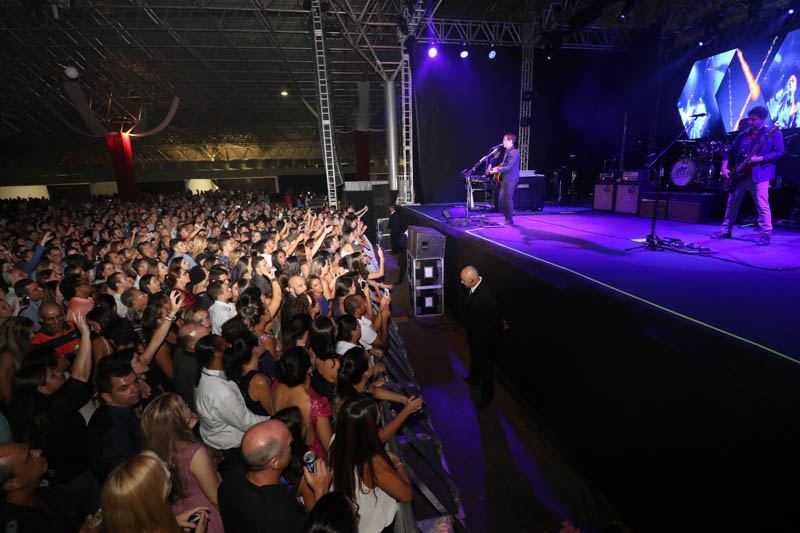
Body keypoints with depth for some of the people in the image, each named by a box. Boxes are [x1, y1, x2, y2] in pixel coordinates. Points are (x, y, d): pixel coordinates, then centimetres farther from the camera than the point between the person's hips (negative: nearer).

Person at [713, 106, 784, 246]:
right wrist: (724, 168, 1)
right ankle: (726, 230, 17)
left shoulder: (774, 133, 2)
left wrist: (759, 159, -19)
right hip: (739, 175, 5)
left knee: (762, 205, -9)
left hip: (759, 175, -5)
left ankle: (765, 234, -4)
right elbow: (730, 152, 15)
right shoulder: (742, 135, 15)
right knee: (732, 203, 8)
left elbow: (779, 151, -4)